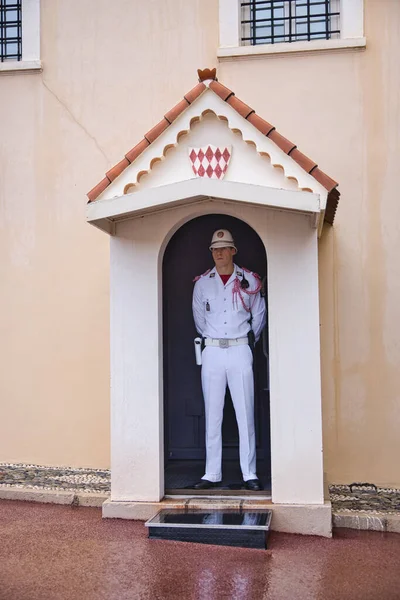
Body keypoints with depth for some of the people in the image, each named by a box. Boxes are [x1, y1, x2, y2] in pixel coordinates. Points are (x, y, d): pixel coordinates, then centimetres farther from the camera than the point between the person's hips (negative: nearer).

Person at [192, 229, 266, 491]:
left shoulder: (249, 280, 4)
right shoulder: (202, 283, 7)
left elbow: (259, 316, 15)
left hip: (240, 351, -1)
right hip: (212, 352, 1)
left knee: (246, 414, -2)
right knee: (212, 415, 3)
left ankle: (250, 474, 4)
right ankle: (212, 474, 9)